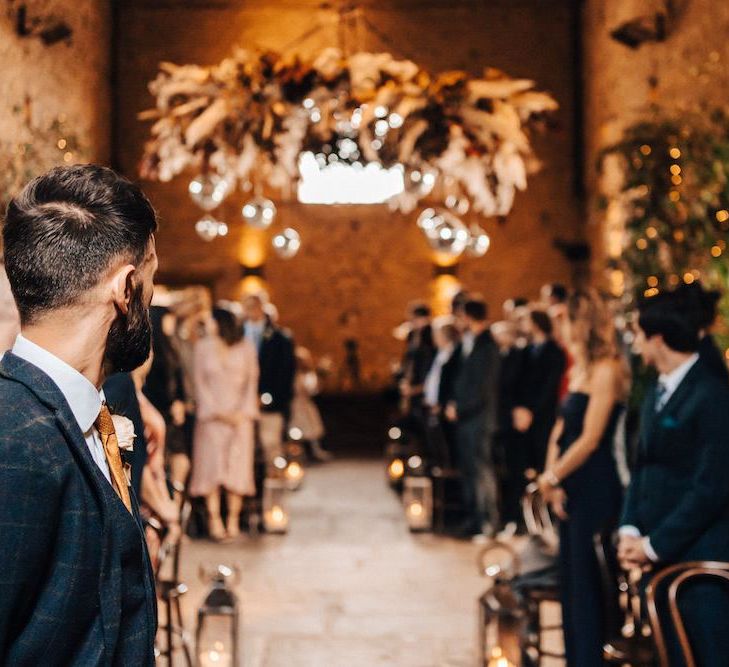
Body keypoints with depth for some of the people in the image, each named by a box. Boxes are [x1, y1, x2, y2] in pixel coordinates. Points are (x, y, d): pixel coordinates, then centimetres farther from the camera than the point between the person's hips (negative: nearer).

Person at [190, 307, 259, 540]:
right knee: (211, 465, -5)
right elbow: (200, 382, 3)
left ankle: (233, 520, 1)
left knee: (237, 466, -3)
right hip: (211, 415, 0)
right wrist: (217, 412, -6)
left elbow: (252, 381, 6)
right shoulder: (202, 347, 6)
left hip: (239, 414, 0)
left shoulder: (245, 348, 6)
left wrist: (244, 412, -6)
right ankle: (214, 519, -3)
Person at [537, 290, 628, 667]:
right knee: (571, 582, 13)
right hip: (573, 490, 9)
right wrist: (553, 479, -2)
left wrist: (552, 478, -8)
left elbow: (589, 440, -18)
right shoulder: (579, 371, 14)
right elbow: (560, 431, 11)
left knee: (586, 585, -4)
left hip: (595, 490, -9)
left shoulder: (606, 370, -13)